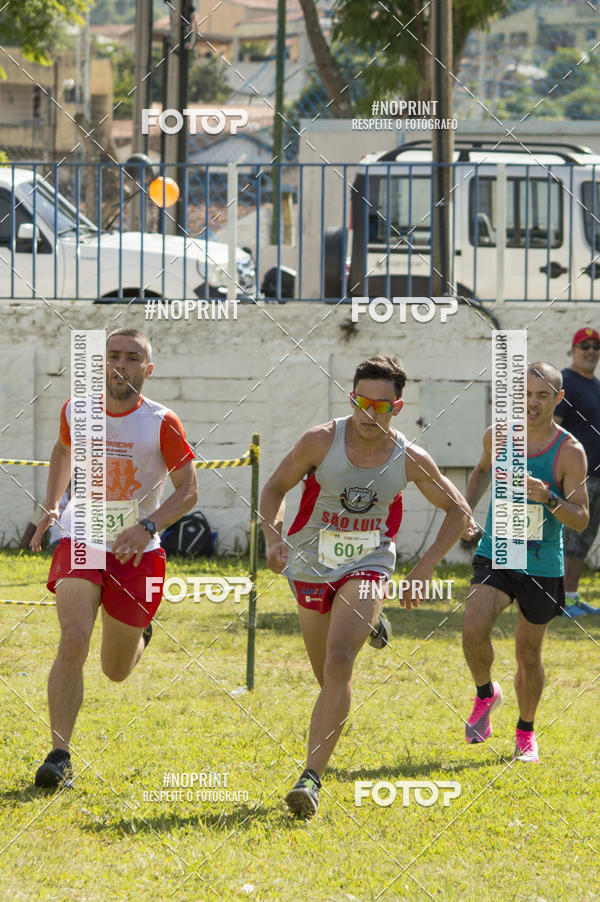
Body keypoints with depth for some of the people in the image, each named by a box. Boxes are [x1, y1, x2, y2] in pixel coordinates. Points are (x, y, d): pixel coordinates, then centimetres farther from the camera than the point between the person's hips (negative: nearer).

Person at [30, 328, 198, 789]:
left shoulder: (162, 424, -11)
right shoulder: (76, 411, -1)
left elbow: (188, 490, -8)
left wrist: (147, 526, -24)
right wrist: (51, 507, 8)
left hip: (137, 552, -1)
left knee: (116, 670, 12)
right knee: (73, 642, -23)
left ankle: (138, 636, 50)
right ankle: (60, 756, -20)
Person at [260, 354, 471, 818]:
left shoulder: (411, 460, -10)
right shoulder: (321, 441, -14)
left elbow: (458, 511, 4)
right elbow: (275, 488, 0)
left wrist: (424, 569, -7)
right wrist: (273, 537, -19)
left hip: (368, 567, -2)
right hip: (311, 566, 2)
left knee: (338, 662, -24)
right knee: (330, 676, 13)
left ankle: (312, 778, -28)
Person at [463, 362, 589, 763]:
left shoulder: (570, 452, -12)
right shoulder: (498, 436, -2)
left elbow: (581, 519, -14)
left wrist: (548, 498, -32)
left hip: (542, 565, -2)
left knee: (529, 653, 8)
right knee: (474, 629, -22)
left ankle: (526, 732, 31)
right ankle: (486, 694, 7)